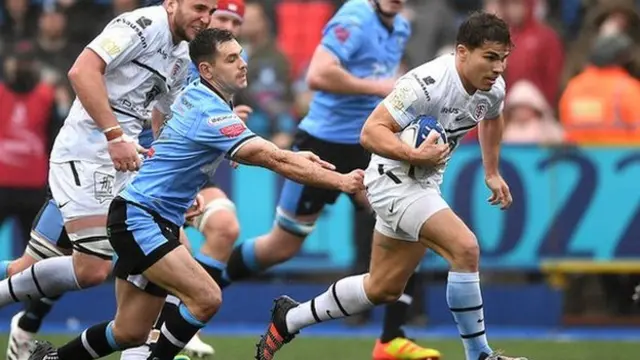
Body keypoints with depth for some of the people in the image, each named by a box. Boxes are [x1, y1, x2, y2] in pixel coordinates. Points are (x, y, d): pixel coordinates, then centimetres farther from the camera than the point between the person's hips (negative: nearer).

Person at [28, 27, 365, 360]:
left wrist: (294, 158, 10)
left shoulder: (196, 95, 7)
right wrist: (341, 181, -24)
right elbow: (274, 159, -25)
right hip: (138, 217, -10)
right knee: (206, 298, -23)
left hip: (155, 221, 10)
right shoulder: (210, 113, -21)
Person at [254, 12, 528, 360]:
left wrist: (492, 173, 24)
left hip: (424, 185, 9)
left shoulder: (494, 87, -3)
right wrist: (413, 155, -41)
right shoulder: (427, 83, -28)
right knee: (465, 247, -26)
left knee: (383, 289, 16)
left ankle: (289, 319, 33)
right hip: (393, 179, -9)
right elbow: (371, 132, -29)